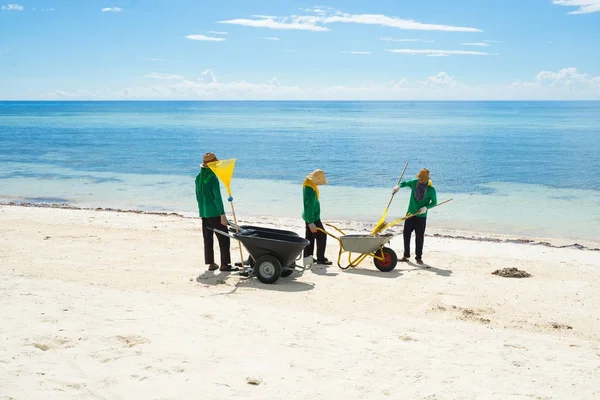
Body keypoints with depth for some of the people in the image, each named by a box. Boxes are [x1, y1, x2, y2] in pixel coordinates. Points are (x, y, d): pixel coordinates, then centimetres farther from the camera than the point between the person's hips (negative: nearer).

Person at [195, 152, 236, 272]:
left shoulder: (198, 178, 9)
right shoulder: (212, 178, -15)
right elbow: (217, 197, -17)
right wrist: (222, 215, -16)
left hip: (203, 213, 8)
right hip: (214, 213, -8)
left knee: (208, 239, 11)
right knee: (224, 238, -1)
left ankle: (211, 264, 14)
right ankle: (224, 264, -1)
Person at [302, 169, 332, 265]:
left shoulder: (307, 184, 3)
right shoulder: (310, 190, -29)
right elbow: (309, 206, -28)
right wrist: (311, 223, -25)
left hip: (309, 216, 10)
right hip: (313, 217, -10)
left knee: (310, 237, 16)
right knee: (321, 236, -2)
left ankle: (307, 257, 24)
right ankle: (321, 258, 5)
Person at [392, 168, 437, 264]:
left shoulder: (431, 189, -11)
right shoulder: (414, 183, -3)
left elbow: (434, 202, -2)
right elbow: (405, 183, 17)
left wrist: (426, 207, -19)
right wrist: (398, 186, -4)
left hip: (421, 216, -3)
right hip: (410, 213, 3)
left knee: (419, 237, 0)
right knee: (406, 234, 4)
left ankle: (419, 257, 11)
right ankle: (406, 255, 16)